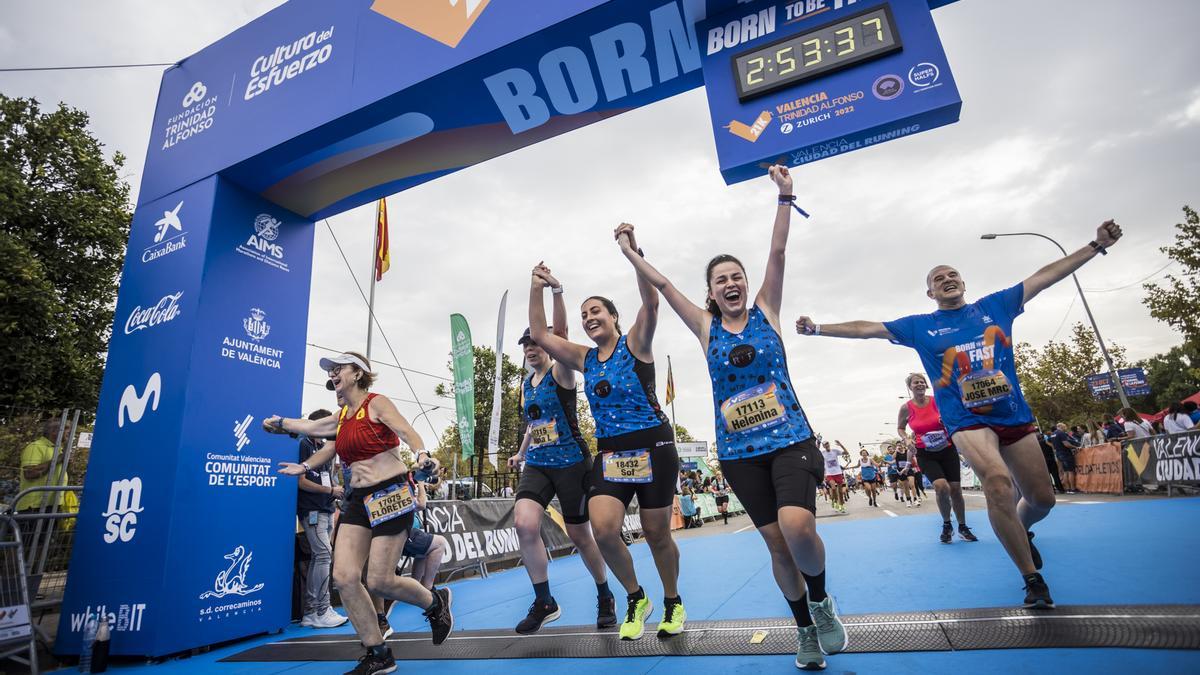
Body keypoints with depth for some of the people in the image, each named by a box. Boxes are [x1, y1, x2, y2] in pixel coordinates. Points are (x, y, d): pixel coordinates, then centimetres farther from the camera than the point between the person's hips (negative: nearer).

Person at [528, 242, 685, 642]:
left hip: (652, 447, -4)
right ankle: (635, 598, 12)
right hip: (609, 453, 4)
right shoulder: (584, 359, 9)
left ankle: (673, 603, 34)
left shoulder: (635, 344, -4)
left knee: (656, 534, 6)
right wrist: (537, 289, 2)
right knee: (602, 527, -15)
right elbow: (539, 335, 7)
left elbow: (651, 302, -21)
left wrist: (632, 252, -29)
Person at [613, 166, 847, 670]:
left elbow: (777, 255, -2)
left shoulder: (765, 311, 4)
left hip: (789, 439, -1)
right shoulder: (706, 327, 5)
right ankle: (805, 628, 31)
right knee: (777, 542, 7)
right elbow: (662, 284, 6)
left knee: (797, 526, -22)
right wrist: (629, 252, 9)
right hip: (739, 452, 2)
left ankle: (820, 598, 11)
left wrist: (784, 196, -4)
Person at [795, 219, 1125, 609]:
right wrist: (818, 329, -4)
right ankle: (1032, 577, -10)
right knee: (997, 482, -28)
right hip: (968, 421, -3)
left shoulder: (995, 305, 10)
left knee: (1042, 499, 11)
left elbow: (1046, 276, 10)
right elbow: (867, 328, 2)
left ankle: (1022, 532, 48)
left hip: (1015, 416, 4)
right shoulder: (919, 326, 5)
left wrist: (1096, 245, 4)